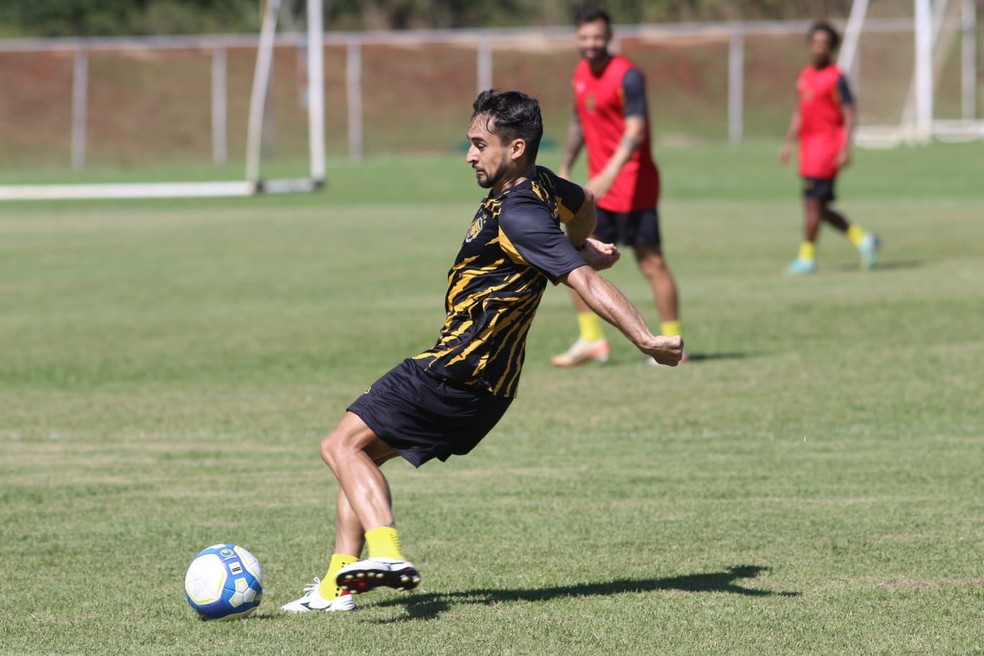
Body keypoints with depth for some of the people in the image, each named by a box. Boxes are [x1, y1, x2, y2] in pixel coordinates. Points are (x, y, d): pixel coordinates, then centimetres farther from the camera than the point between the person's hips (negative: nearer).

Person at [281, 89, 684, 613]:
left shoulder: (517, 218, -23)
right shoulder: (540, 186, 6)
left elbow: (584, 281, -31)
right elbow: (584, 205, 29)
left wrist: (647, 342, -38)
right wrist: (582, 246, 51)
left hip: (459, 371, -10)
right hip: (490, 378, 10)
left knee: (343, 446, -10)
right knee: (360, 452, 17)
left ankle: (385, 553, -29)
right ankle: (336, 583, 12)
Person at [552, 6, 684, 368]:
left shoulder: (627, 76, -15)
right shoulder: (581, 73, 10)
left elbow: (635, 133, -23)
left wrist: (608, 175, -34)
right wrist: (565, 169, 21)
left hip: (631, 185, -8)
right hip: (598, 186, 8)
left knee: (651, 262, -4)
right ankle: (592, 340, 10)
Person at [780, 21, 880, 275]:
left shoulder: (836, 78, -9)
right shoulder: (805, 75, 15)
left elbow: (850, 115, -12)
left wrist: (845, 149, -19)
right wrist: (788, 142, 18)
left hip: (827, 144, -8)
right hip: (809, 147, 8)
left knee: (812, 202, -10)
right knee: (819, 207, 8)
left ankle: (807, 258, -4)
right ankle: (862, 239, 18)